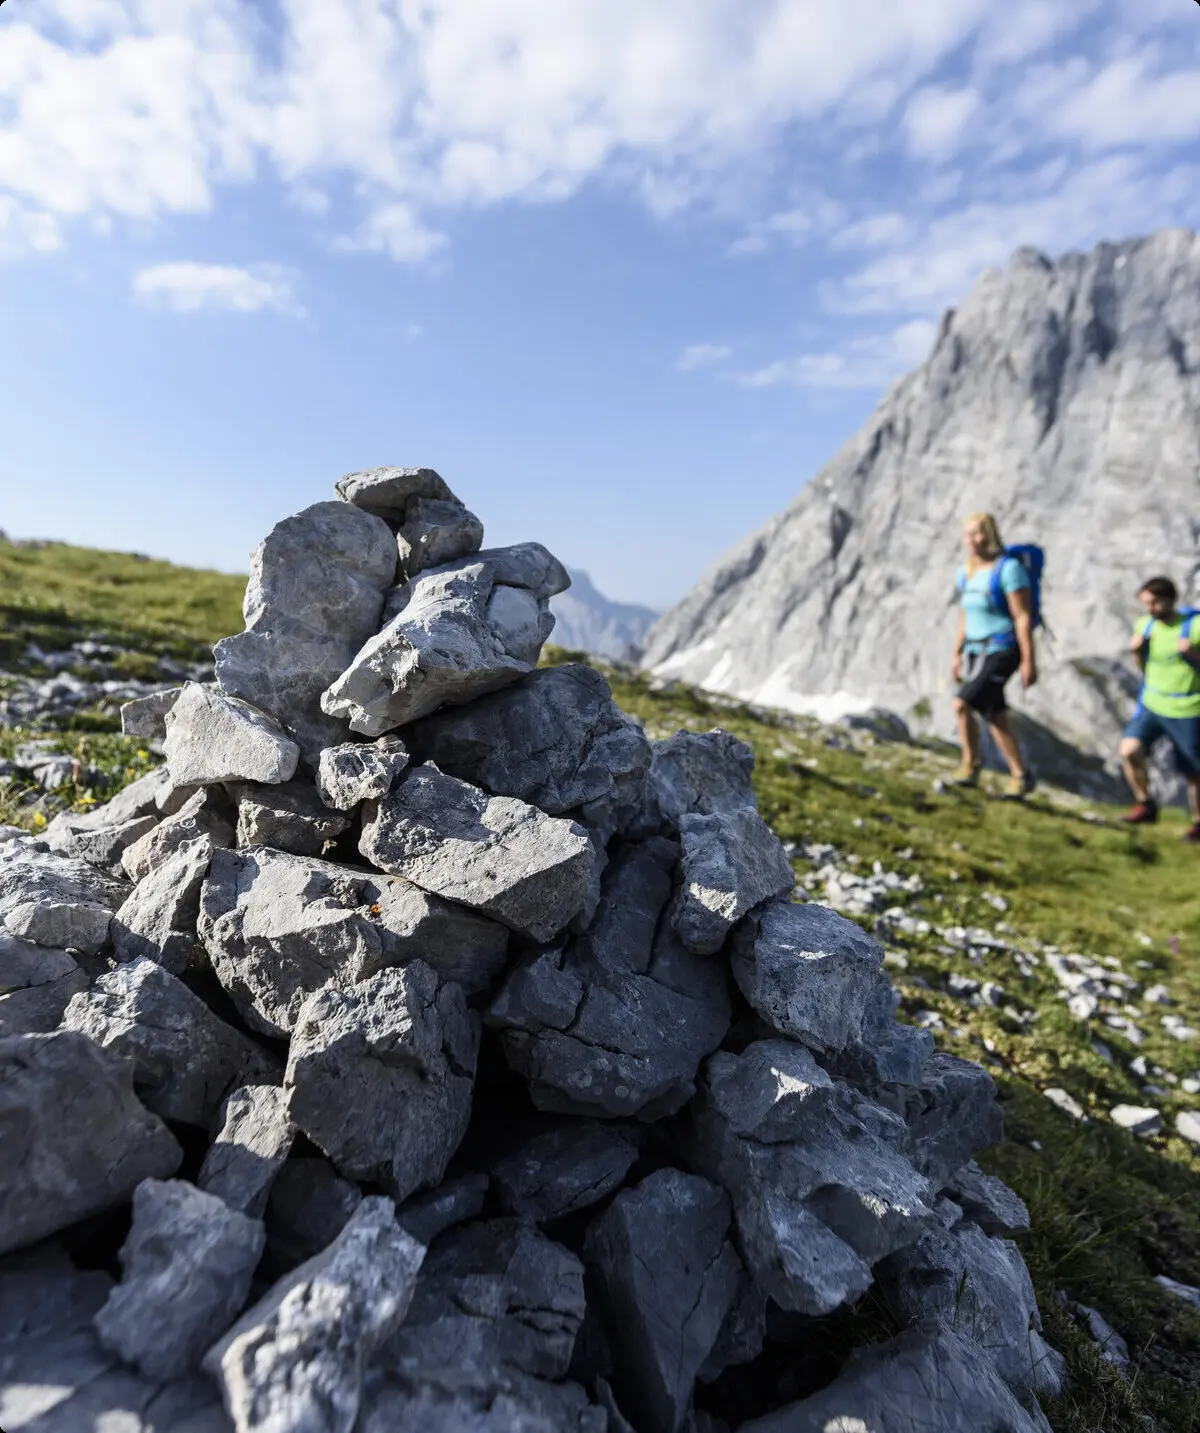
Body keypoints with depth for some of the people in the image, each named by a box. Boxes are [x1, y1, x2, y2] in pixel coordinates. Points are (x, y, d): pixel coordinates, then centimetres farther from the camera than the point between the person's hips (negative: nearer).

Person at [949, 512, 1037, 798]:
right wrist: (957, 655, 17)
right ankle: (1020, 776, 24)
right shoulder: (967, 573, 9)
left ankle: (970, 764, -5)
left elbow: (1023, 617, -16)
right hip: (976, 651, 8)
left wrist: (1029, 661, -18)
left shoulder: (1009, 568, -14)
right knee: (995, 718, 10)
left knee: (962, 704, -21)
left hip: (1003, 651, -8)